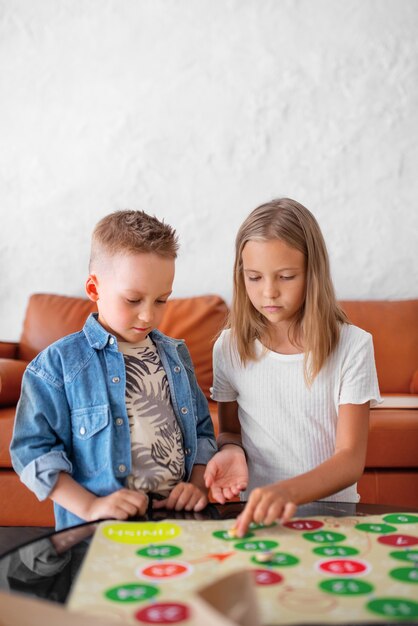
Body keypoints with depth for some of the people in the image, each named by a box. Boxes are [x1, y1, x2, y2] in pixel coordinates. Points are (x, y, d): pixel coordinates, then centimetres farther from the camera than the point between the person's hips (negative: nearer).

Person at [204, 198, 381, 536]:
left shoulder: (352, 346, -6)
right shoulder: (230, 347, 1)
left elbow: (351, 458, -11)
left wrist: (288, 491, -29)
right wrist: (231, 450, -10)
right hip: (257, 514, 1)